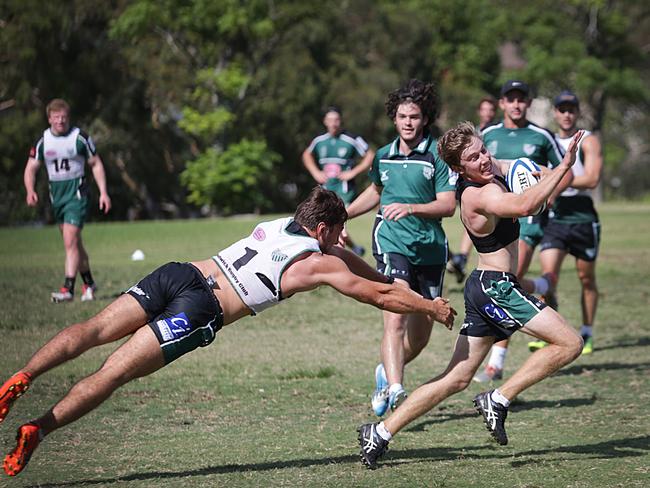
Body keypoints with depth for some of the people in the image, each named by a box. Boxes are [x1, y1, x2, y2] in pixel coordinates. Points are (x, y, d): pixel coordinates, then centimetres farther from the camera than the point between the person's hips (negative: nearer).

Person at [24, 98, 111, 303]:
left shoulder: (80, 137, -7)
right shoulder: (43, 141, 3)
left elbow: (96, 164, 2)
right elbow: (31, 167, 4)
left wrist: (103, 192, -4)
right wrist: (30, 190, -15)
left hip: (76, 192, -5)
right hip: (56, 193, 5)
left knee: (70, 240, -17)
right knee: (74, 242, 14)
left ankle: (68, 288, -20)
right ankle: (88, 283, 29)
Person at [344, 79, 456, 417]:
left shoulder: (438, 155, -4)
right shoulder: (383, 157, 10)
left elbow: (448, 205, -11)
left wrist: (411, 208, -25)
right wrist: (343, 214, 28)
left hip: (430, 248, 0)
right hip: (392, 243, 0)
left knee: (420, 335, 9)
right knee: (395, 317, -22)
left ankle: (387, 372, 37)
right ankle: (395, 389, -31)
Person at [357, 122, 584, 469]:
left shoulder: (492, 169, 8)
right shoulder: (479, 196, -21)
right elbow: (524, 206, -40)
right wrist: (564, 166, -38)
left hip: (483, 287, 10)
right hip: (496, 287, -10)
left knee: (456, 378, 12)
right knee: (569, 343, -11)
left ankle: (380, 433, 12)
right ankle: (498, 400, -7)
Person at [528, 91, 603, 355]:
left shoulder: (588, 140, -2)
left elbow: (592, 179, -16)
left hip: (583, 217, -3)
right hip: (555, 217, 3)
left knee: (586, 278, 8)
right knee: (549, 273, -14)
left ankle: (587, 335, 21)